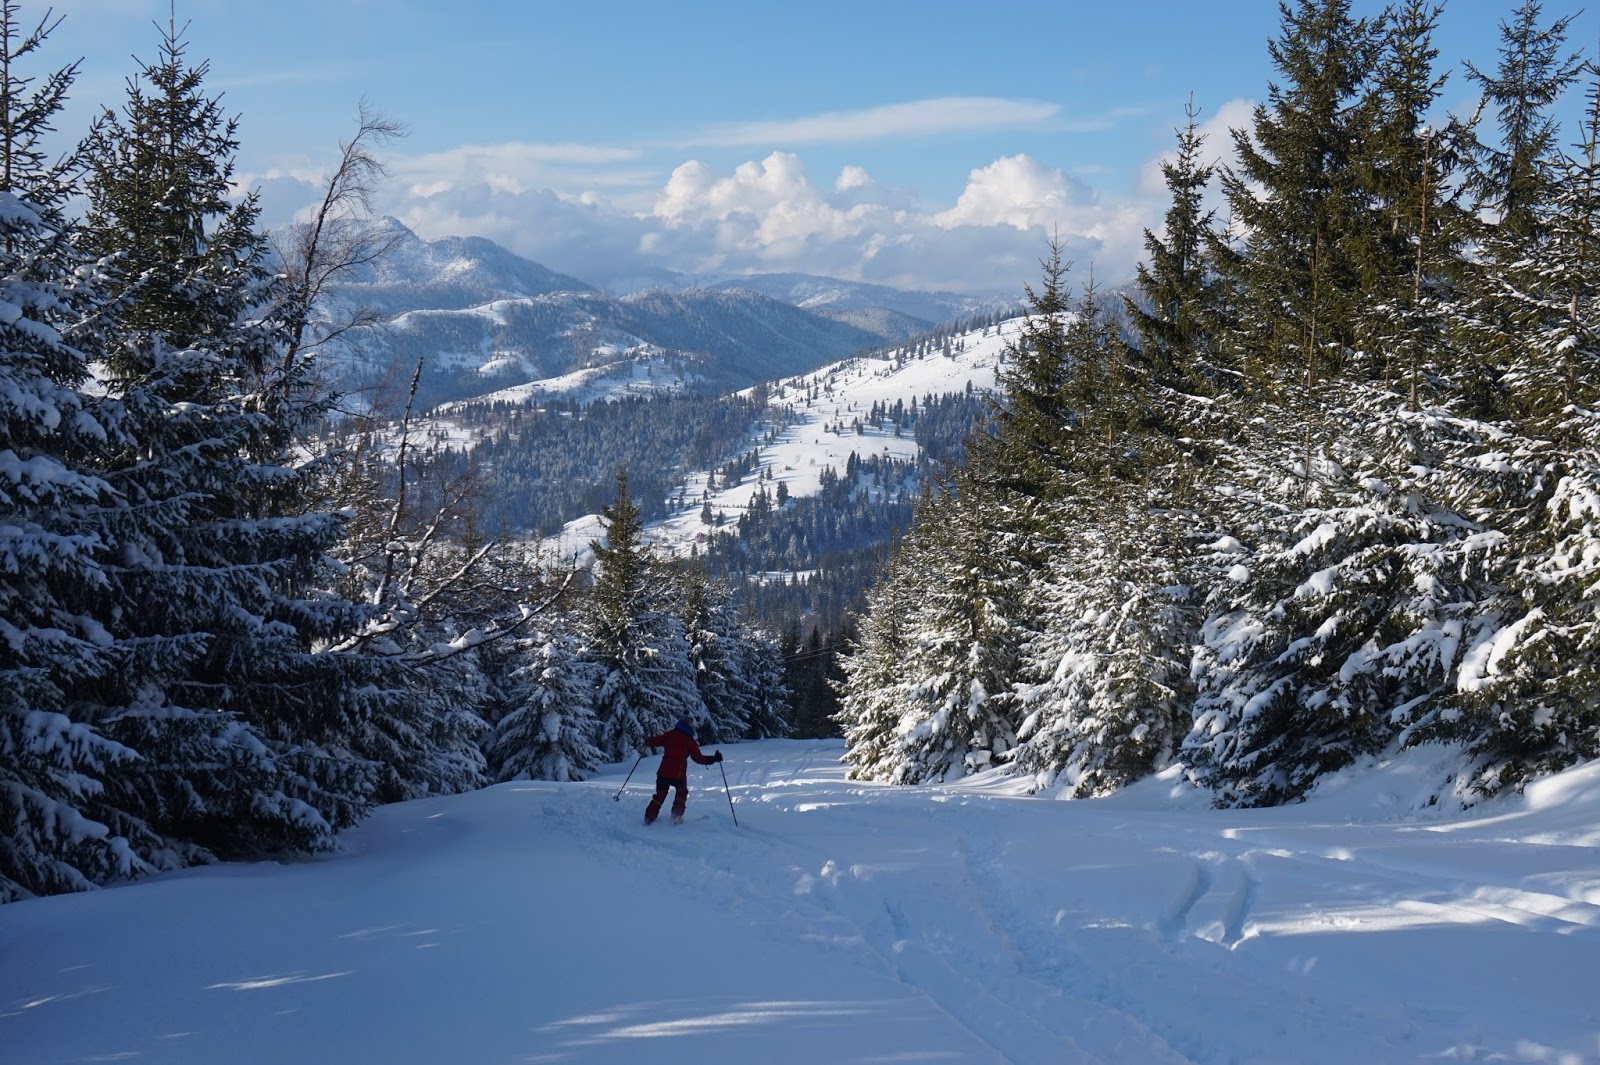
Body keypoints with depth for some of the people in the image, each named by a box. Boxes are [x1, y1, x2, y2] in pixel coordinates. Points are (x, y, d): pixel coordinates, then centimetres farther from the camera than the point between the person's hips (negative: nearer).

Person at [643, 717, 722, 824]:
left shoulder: (669, 735, 7)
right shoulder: (689, 741, -2)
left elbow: (652, 741, 7)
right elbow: (698, 758, -5)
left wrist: (649, 743, 30)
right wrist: (714, 759, 3)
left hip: (663, 772, 3)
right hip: (678, 774, -3)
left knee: (660, 795, 17)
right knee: (682, 792, 22)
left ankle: (649, 817, 10)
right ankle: (676, 816, 11)